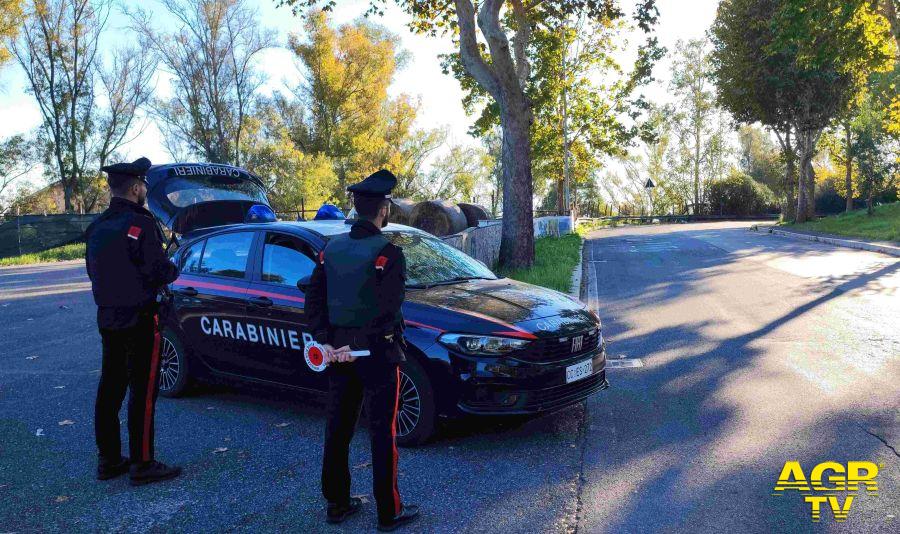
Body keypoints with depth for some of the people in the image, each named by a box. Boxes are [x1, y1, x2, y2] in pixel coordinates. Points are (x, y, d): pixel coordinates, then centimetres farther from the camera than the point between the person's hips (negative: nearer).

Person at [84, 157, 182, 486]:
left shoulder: (96, 227, 10)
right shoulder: (140, 224, -17)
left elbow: (95, 271, 17)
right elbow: (159, 273, -20)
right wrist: (174, 269, 0)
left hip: (107, 318, 9)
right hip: (138, 320, -8)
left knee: (110, 387, 14)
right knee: (143, 391, -2)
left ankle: (108, 459, 23)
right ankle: (142, 464, 3)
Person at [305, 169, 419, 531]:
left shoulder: (331, 248, 5)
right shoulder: (388, 252, -15)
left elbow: (314, 299, 3)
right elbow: (387, 310, -21)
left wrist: (326, 342, -2)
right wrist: (359, 347, -14)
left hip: (338, 352, 6)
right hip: (378, 352, -6)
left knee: (337, 428, 14)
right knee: (383, 433, 4)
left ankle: (336, 503, 26)